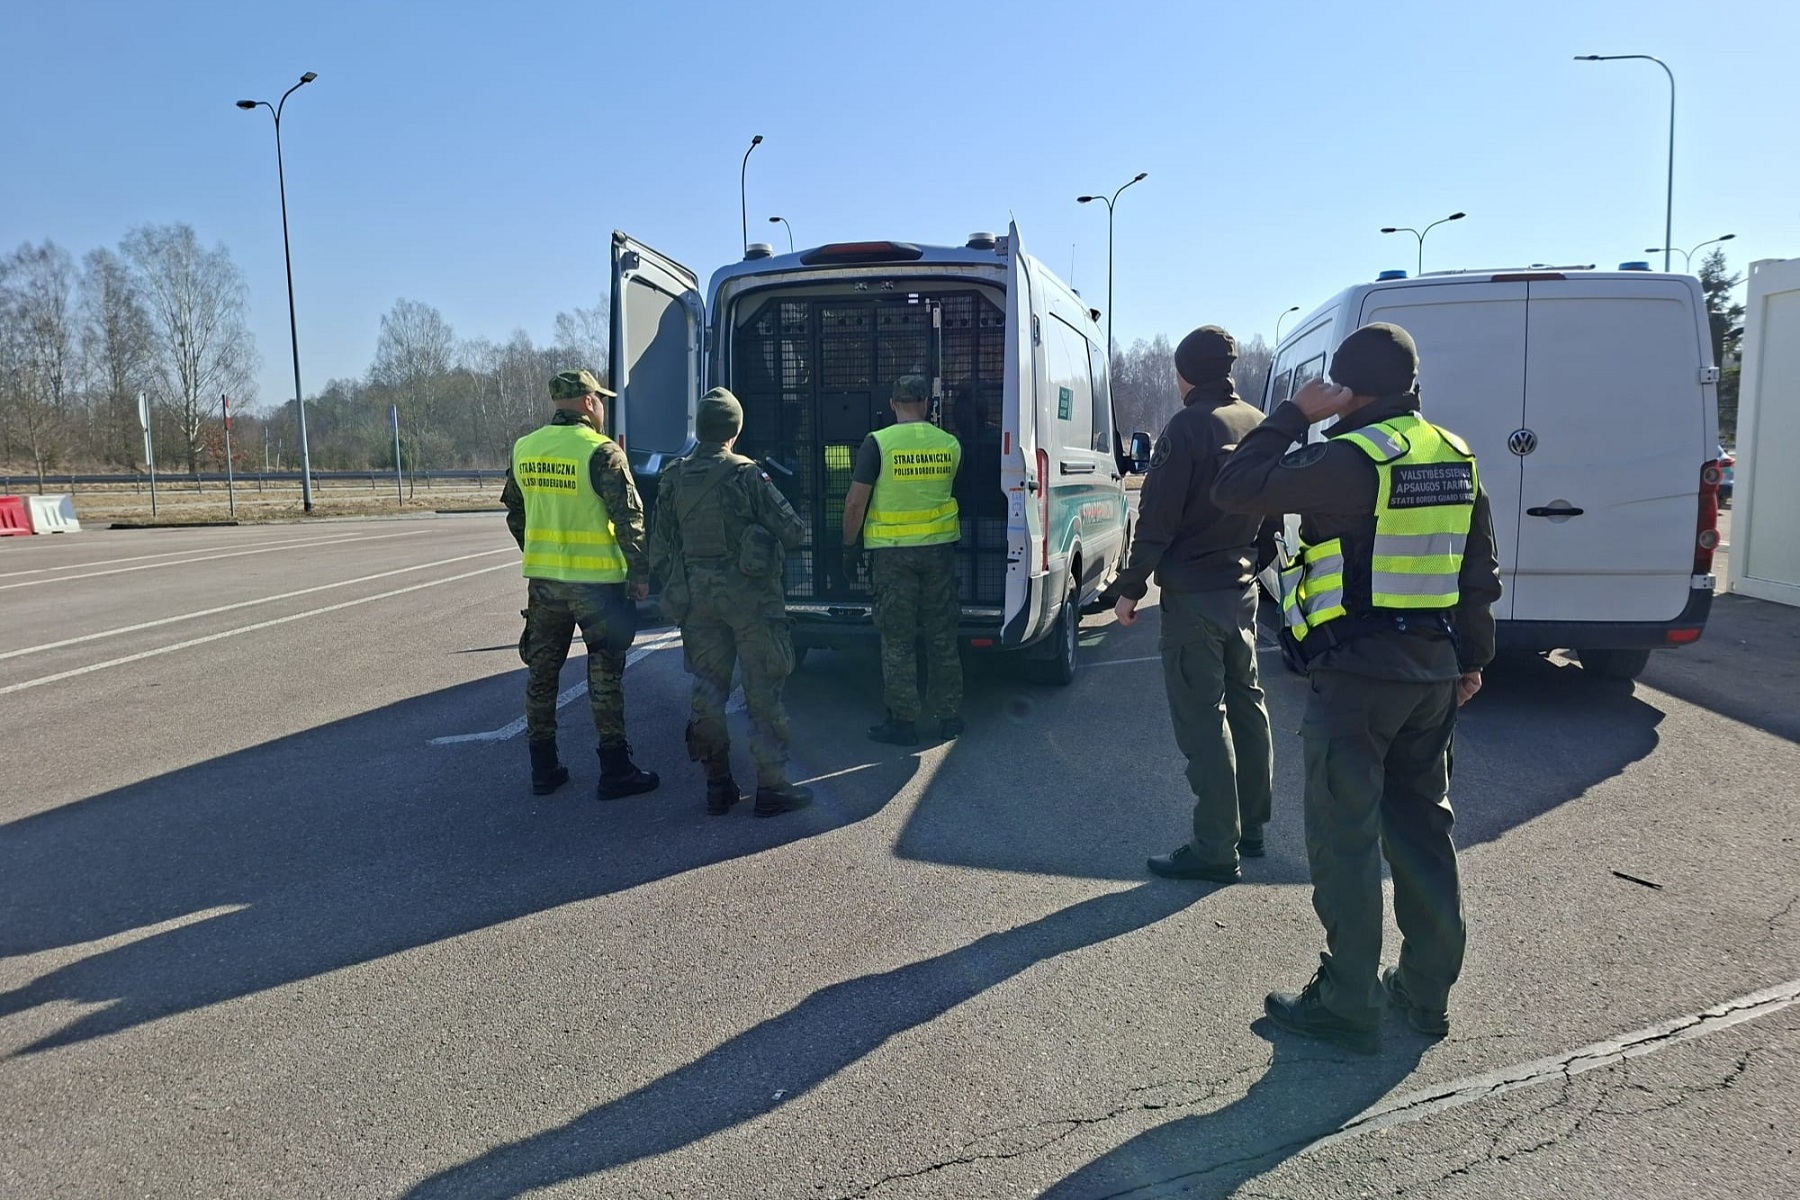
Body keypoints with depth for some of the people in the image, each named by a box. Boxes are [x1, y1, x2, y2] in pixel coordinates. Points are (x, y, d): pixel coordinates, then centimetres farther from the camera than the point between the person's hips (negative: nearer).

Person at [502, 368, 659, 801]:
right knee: (605, 674, 2)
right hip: (597, 581, -5)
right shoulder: (602, 452, -13)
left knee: (541, 671, 14)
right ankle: (615, 771, 8)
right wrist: (640, 573, -5)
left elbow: (514, 512, 16)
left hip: (543, 581, 6)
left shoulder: (524, 449, 6)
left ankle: (543, 769, 22)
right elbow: (629, 518, -14)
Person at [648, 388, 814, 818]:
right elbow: (793, 531, -10)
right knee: (762, 691, 2)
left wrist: (675, 590, 20)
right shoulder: (746, 474, -11)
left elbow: (660, 547, 8)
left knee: (708, 688, 12)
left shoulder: (673, 477, 3)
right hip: (748, 593, -4)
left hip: (696, 597, 5)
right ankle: (771, 786, 6)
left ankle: (718, 784, 18)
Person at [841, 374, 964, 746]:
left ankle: (903, 722, 9)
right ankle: (950, 717, 19)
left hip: (892, 551, -3)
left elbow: (855, 502, -10)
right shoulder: (950, 444, 2)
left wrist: (849, 547, 1)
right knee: (942, 637, 12)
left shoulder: (878, 443, -10)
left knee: (898, 641, 4)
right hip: (939, 548, 3)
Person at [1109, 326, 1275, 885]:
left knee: (1202, 718, -5)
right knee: (1245, 703, 16)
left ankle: (1215, 848, -1)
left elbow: (1157, 519, -17)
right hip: (1242, 588, 8)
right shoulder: (1258, 426, 10)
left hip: (1193, 593, -8)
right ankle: (1250, 828, 26)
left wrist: (1131, 587, -10)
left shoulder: (1188, 427, -14)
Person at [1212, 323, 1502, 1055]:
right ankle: (1427, 991, 28)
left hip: (1356, 674, -8)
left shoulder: (1351, 458, -16)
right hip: (1434, 671, 8)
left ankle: (1349, 1005, 10)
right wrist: (1471, 659, 23)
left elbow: (1235, 489, -13)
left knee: (1346, 837, 1)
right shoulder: (1455, 458, 10)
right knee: (1422, 826, 17)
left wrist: (1295, 415, -5)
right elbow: (1480, 572, 15)